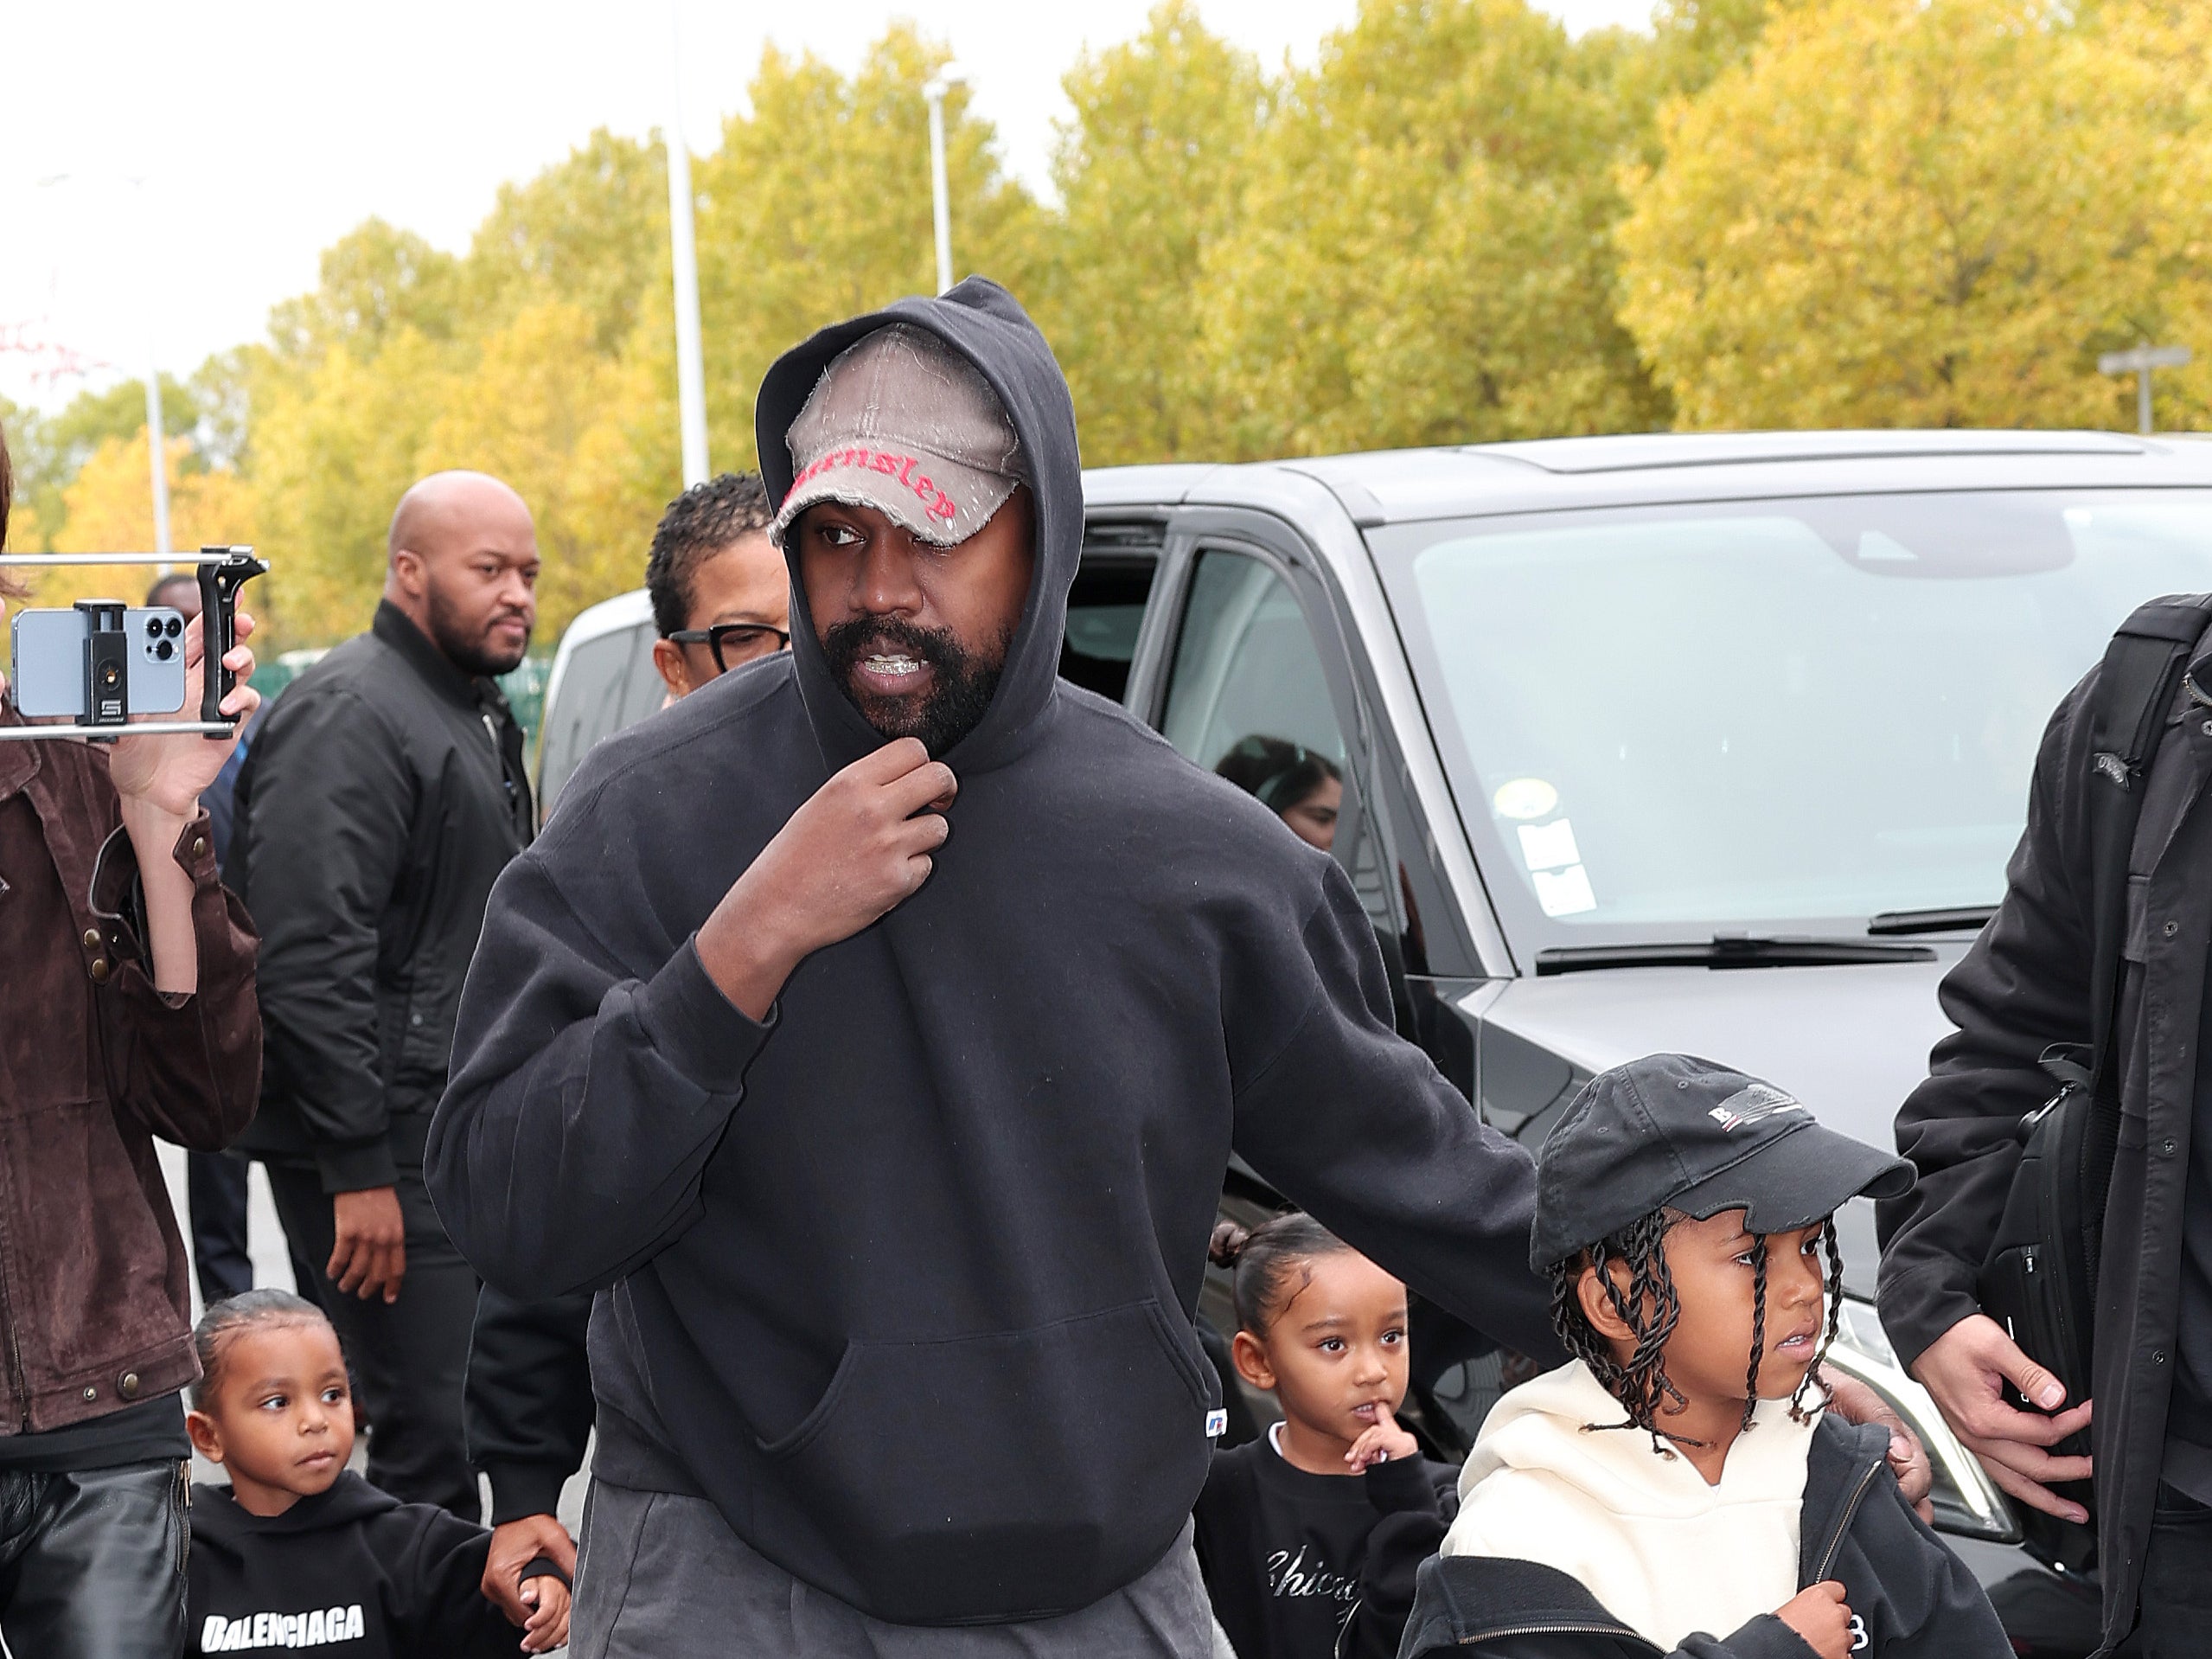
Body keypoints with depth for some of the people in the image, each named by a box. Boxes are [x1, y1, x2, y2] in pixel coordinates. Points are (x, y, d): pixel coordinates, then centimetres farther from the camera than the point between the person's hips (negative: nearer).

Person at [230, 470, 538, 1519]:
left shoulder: (476, 713, 19)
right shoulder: (351, 716, -14)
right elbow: (308, 960, -23)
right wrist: (359, 1170, -25)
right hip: (386, 1150, -10)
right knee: (432, 1450, -9)